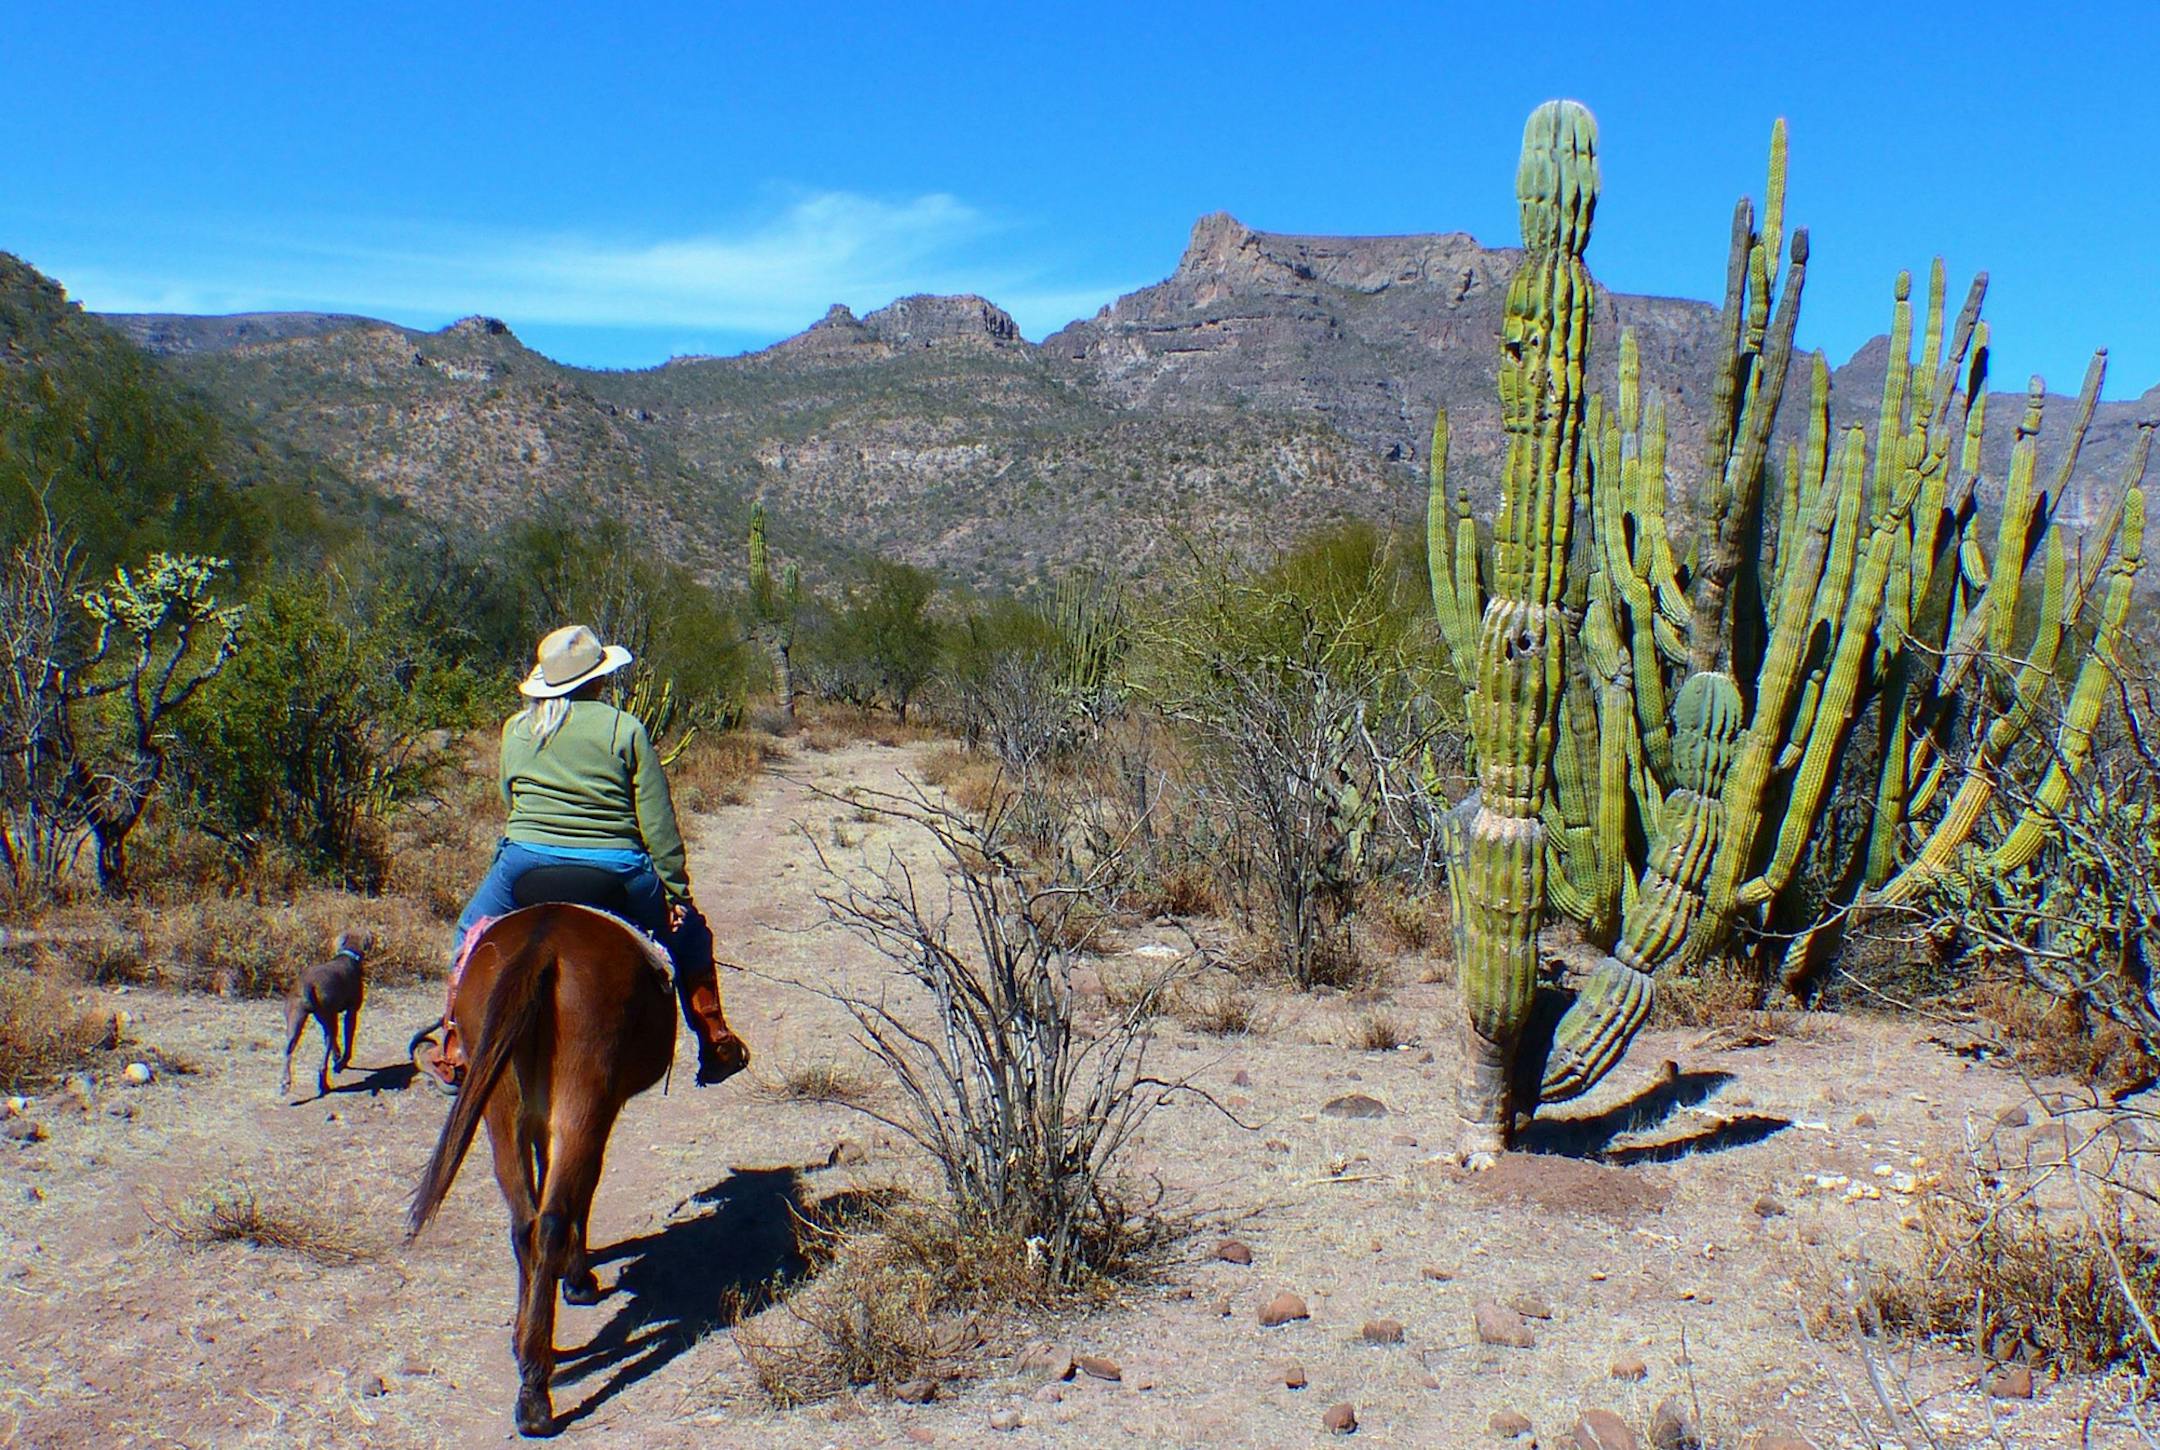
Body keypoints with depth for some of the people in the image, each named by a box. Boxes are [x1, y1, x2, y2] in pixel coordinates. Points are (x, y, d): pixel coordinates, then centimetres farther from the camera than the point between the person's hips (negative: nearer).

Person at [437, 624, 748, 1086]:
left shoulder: (516, 728, 6)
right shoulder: (625, 729, -4)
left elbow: (508, 798, 17)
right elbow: (659, 825, -5)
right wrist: (677, 890, 2)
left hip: (525, 860, 2)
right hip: (616, 869, -2)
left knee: (472, 935, 30)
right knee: (687, 935, 21)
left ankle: (457, 1053, 27)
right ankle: (716, 1045, 22)